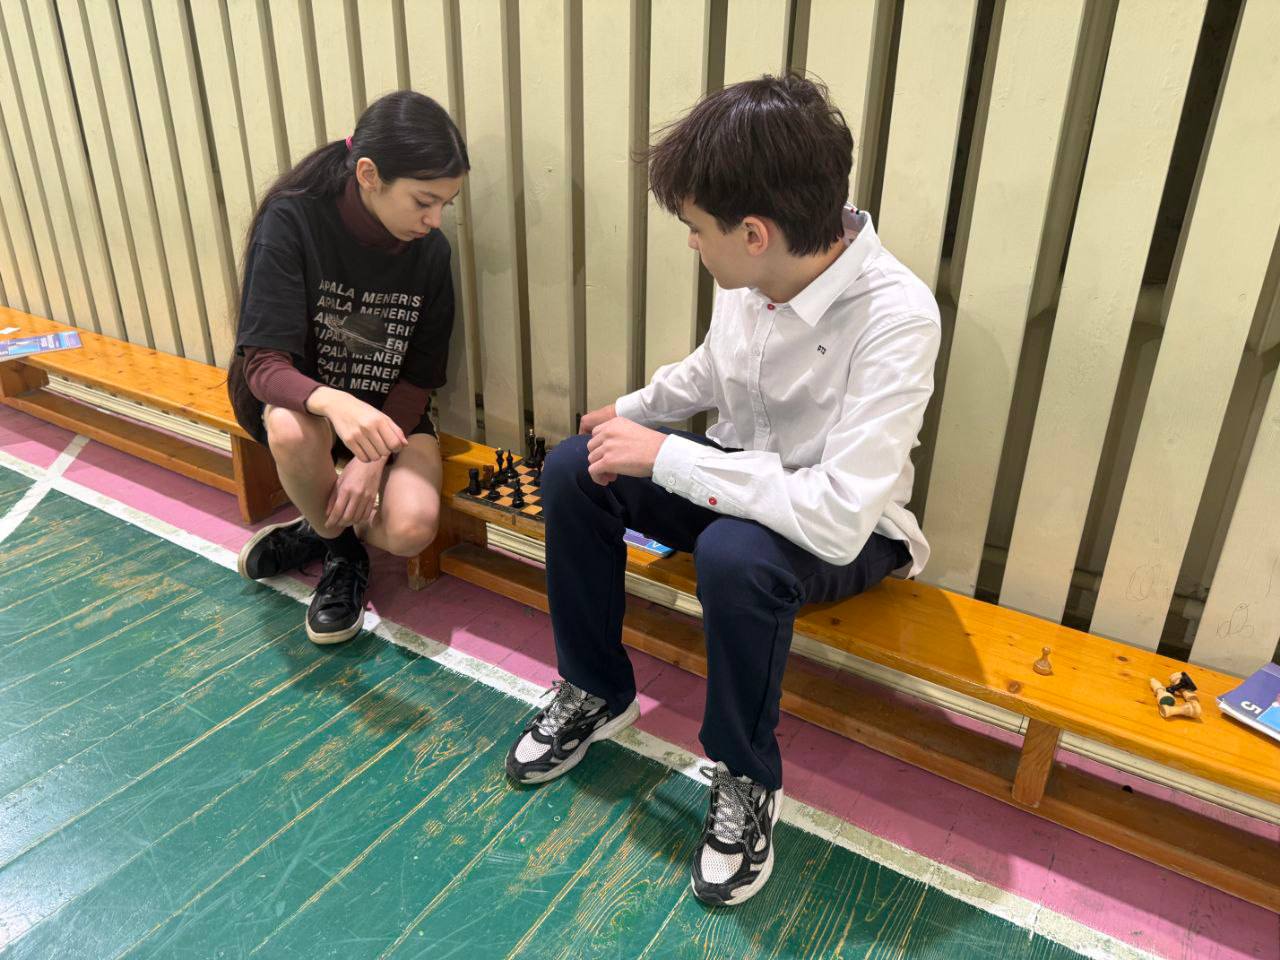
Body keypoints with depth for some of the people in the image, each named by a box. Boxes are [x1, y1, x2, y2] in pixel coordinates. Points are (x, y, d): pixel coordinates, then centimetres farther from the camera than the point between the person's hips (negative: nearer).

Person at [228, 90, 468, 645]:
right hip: (297, 396, -1)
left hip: (389, 410, 1)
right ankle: (340, 550, -6)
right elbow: (263, 364, -26)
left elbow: (419, 377, -5)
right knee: (292, 431, -38)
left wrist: (372, 457, -21)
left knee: (411, 530, -27)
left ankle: (320, 525, 9)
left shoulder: (430, 251, -11)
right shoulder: (293, 221, -21)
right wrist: (332, 403, -49)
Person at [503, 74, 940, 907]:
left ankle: (747, 780, -8)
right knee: (573, 470, -9)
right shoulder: (751, 274, -12)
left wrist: (664, 457, -32)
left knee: (735, 554, -37)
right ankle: (596, 692, 11)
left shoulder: (896, 317, -31)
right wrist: (635, 411, -2)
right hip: (740, 478, 7)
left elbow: (838, 516, -38)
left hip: (843, 533, -6)